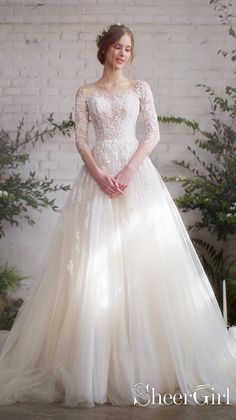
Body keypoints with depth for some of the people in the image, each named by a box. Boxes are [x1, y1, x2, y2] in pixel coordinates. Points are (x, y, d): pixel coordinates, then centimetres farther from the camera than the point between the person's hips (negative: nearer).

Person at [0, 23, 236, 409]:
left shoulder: (140, 88, 11)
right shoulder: (85, 93, 11)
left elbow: (154, 133, 2)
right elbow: (80, 140, 4)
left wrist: (129, 170, -11)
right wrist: (100, 175, -12)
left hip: (137, 172, 0)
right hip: (98, 175, 0)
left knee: (142, 256, -5)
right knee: (94, 264, -5)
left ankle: (145, 358, 4)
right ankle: (95, 361, 3)